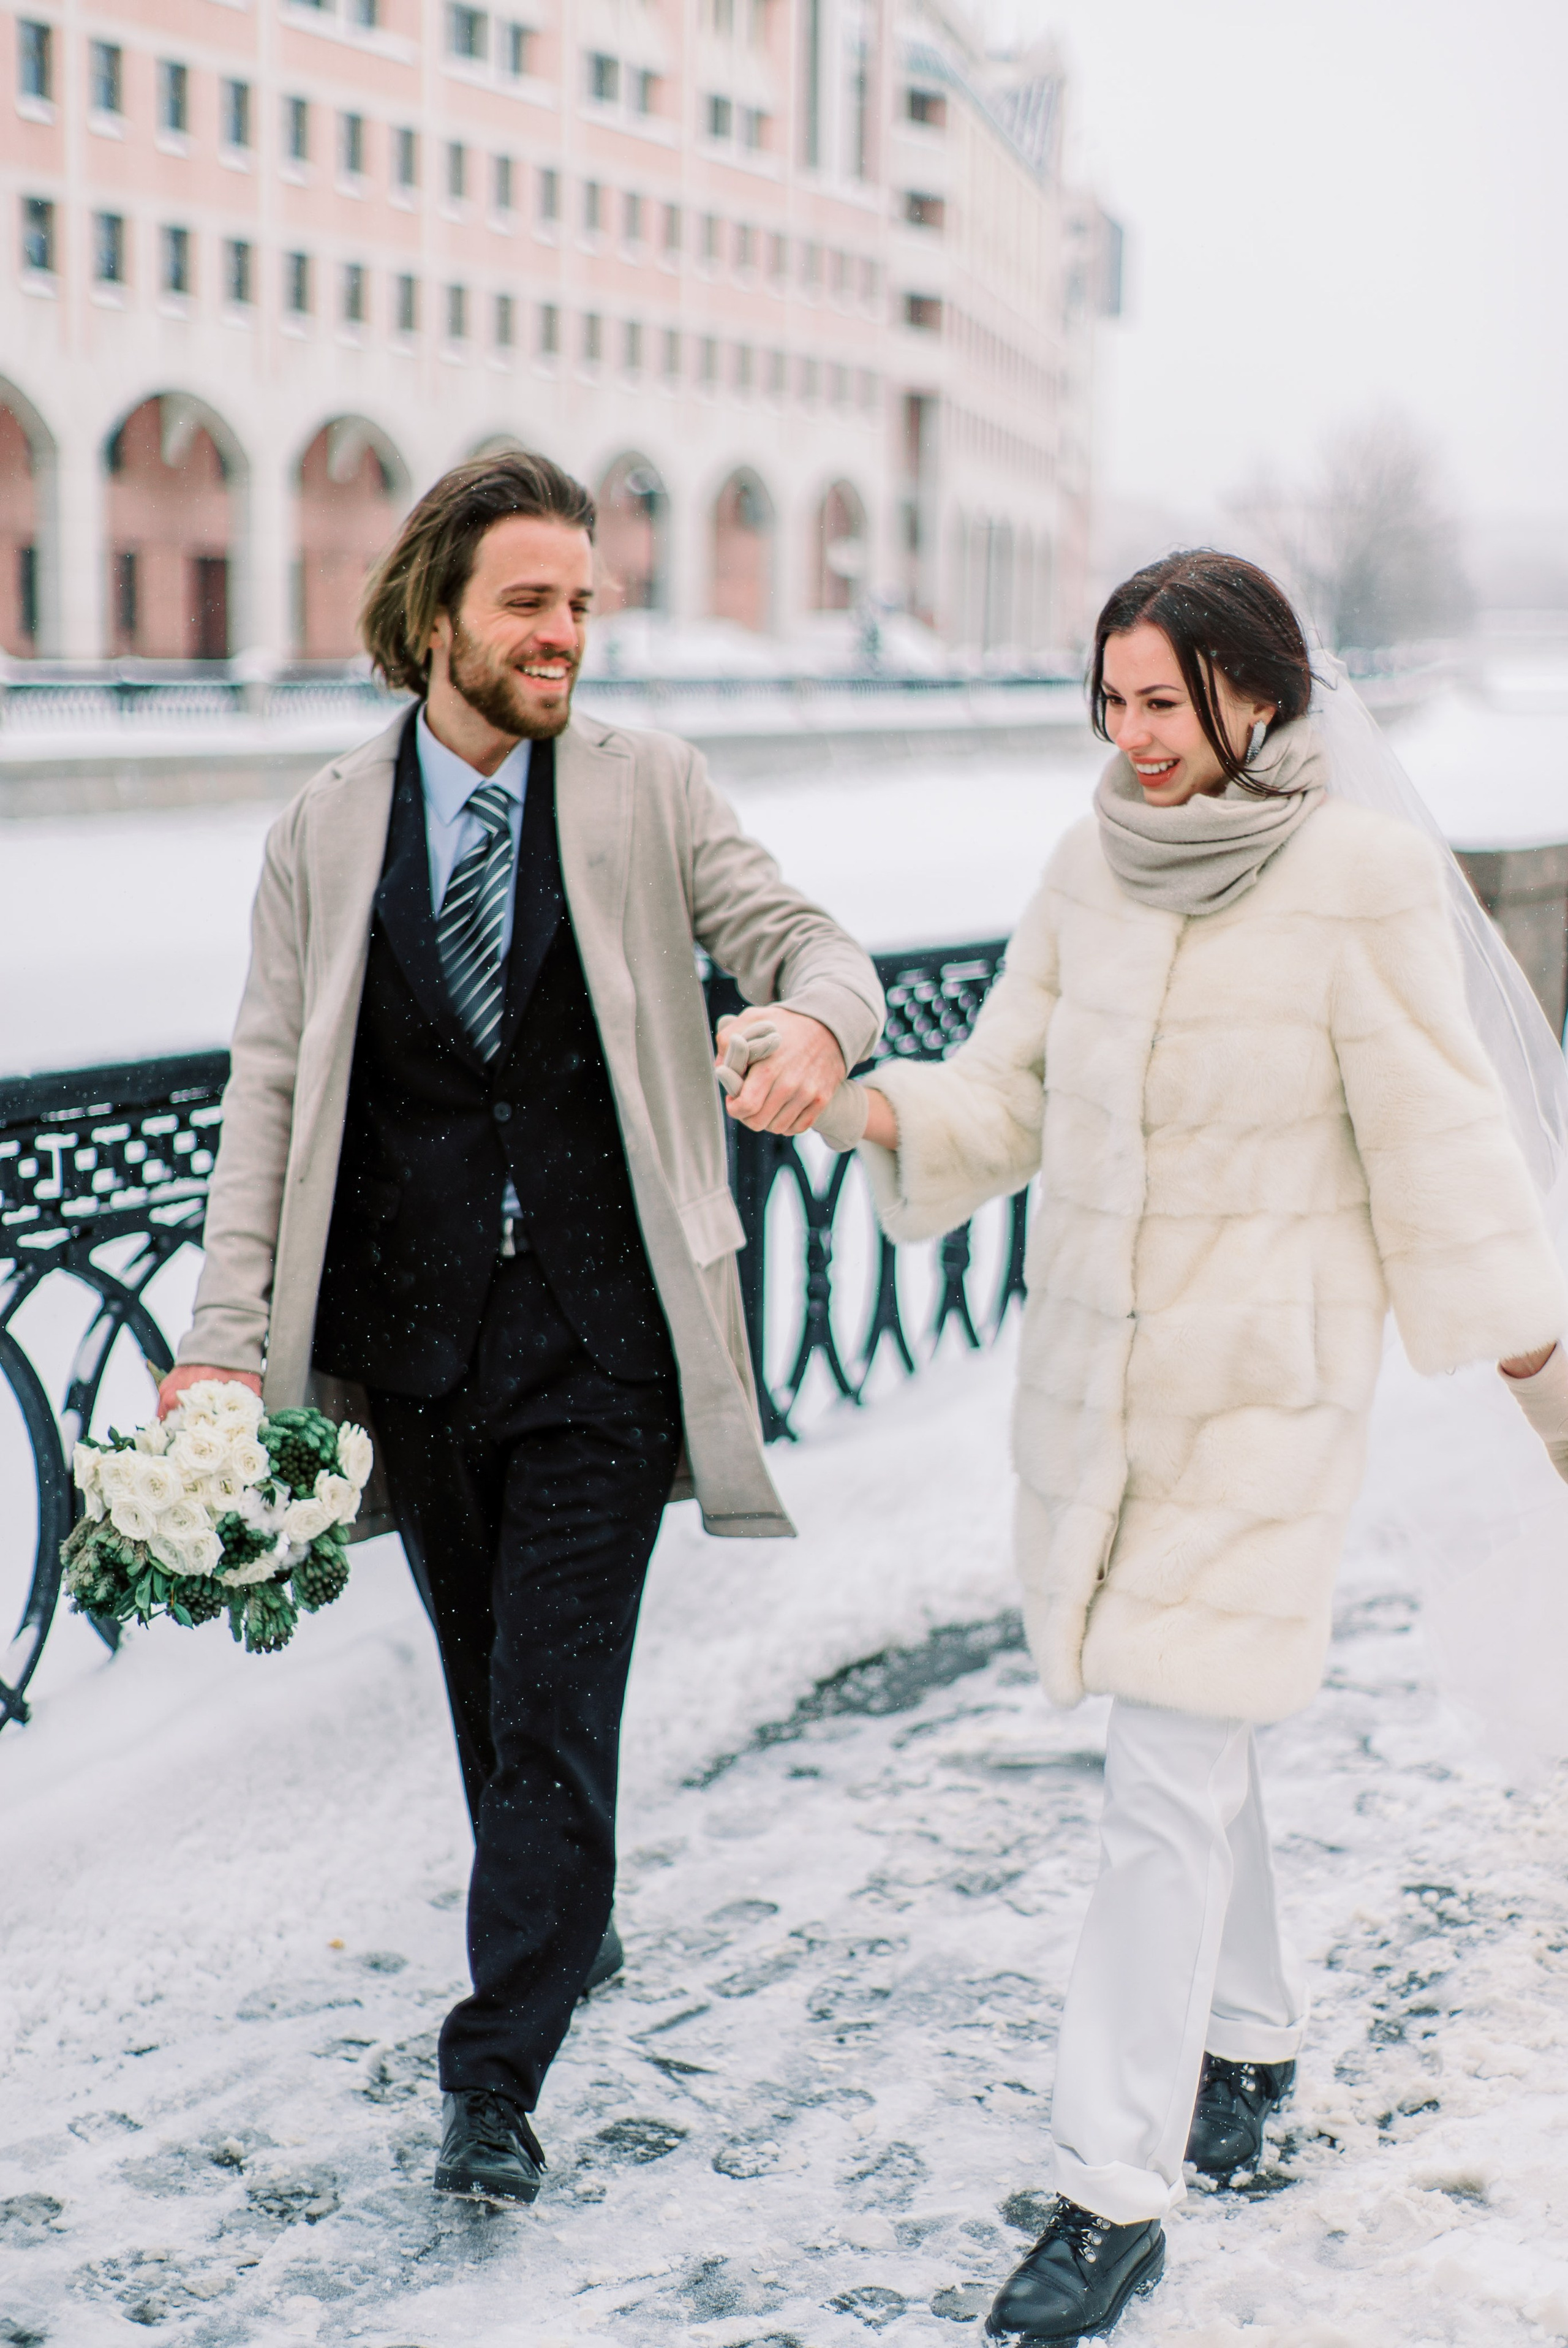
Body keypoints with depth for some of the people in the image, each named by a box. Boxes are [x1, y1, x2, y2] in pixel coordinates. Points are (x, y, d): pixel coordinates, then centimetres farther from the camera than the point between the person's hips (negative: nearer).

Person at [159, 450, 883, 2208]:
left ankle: (494, 2076, 6)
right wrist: (228, 1334, -5)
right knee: (486, 1691, 15)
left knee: (553, 1706, -4)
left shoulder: (647, 792, 1)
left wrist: (817, 1020, -26)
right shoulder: (326, 830, 4)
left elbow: (804, 943, 0)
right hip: (410, 1339, 2)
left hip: (599, 1348, -2)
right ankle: (564, 1930, 39)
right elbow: (271, 1089, 3)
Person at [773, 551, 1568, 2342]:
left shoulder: (1364, 881, -14)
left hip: (1260, 1387, -6)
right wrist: (875, 1108, -15)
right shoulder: (1092, 867, 2)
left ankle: (1115, 2191, 4)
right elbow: (1009, 1100, 4)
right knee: (1191, 1733, 20)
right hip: (1089, 1367, 6)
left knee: (1166, 1776, -6)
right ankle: (1249, 2033, 42)